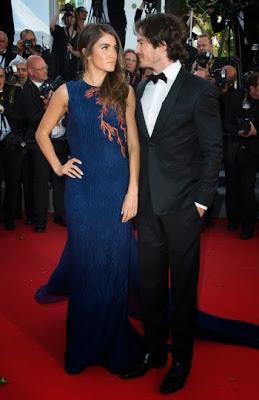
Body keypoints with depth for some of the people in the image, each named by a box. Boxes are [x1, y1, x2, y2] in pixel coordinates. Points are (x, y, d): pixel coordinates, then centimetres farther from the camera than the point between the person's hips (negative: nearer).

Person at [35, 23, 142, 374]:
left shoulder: (124, 91, 4)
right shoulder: (68, 92, 1)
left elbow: (134, 144, 2)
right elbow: (42, 133, 13)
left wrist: (133, 190, -6)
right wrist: (58, 167, 3)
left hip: (119, 189, 1)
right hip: (83, 191, -1)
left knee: (115, 266, 6)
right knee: (86, 267, 7)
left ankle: (114, 344, 24)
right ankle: (84, 345, 26)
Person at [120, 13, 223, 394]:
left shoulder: (198, 89, -8)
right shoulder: (141, 88, 10)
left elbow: (213, 149, -6)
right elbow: (140, 143, 12)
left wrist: (202, 199, -9)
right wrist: (137, 191, 8)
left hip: (182, 205, -5)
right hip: (148, 203, 5)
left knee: (183, 285, 8)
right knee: (150, 281, 14)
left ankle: (181, 359, 25)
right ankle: (153, 349, 32)